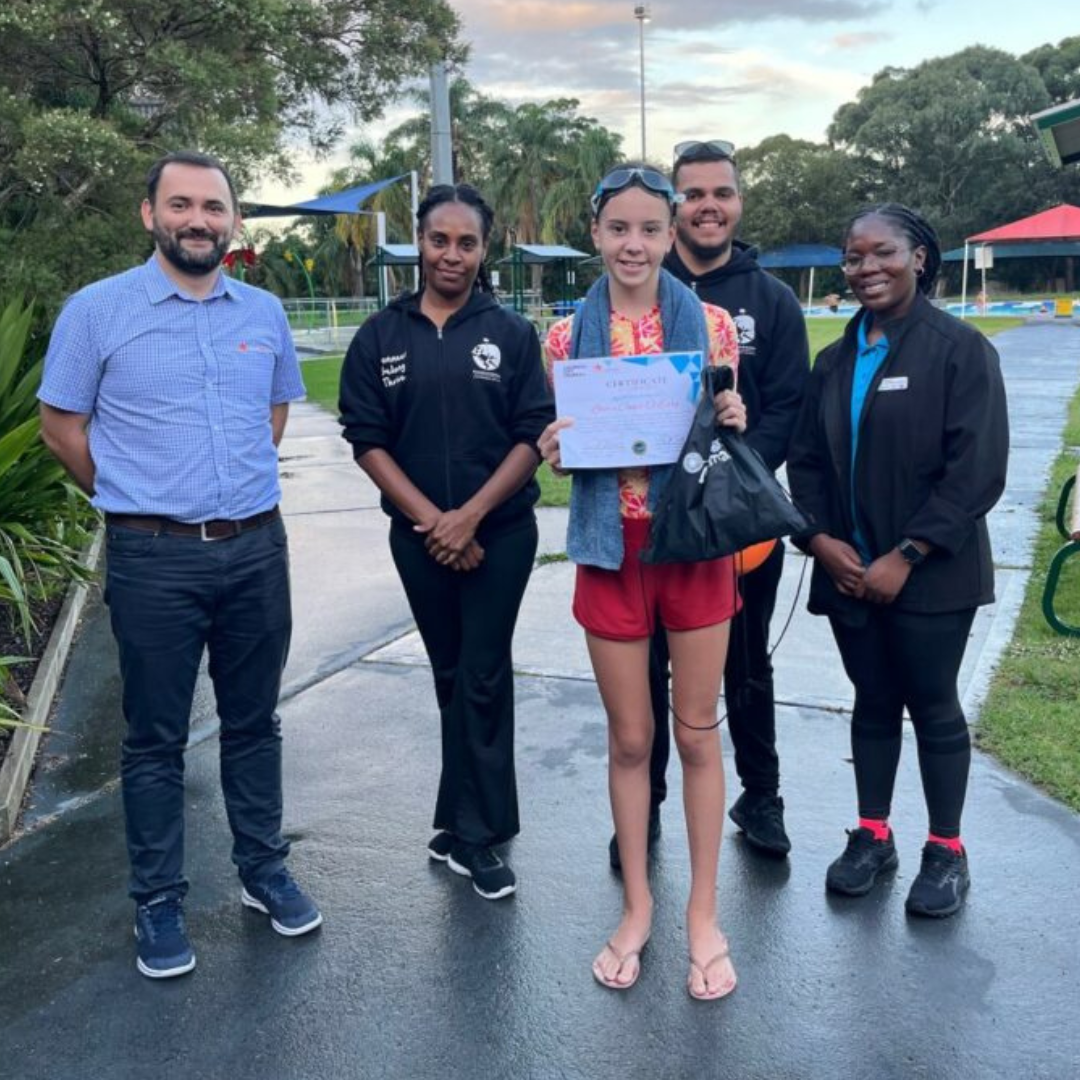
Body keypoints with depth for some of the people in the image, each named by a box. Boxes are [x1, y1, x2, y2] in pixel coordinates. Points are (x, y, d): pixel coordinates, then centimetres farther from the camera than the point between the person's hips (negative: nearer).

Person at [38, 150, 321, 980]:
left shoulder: (265, 312, 6)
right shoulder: (98, 310, -5)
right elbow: (62, 425, 1)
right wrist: (135, 499, 4)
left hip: (257, 546, 4)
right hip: (154, 558, -3)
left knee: (254, 723, 15)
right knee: (157, 738, 6)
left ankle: (265, 871, 31)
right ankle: (159, 903, 21)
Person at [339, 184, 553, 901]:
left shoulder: (512, 333, -2)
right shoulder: (381, 337, 2)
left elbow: (533, 436, -5)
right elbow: (367, 439, -1)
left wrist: (470, 515, -14)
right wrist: (429, 519, -11)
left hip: (499, 533, -2)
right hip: (419, 536, 2)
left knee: (481, 679, 0)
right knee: (452, 675, 13)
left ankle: (472, 833, 12)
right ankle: (478, 819, 28)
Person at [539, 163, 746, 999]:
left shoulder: (710, 324, 0)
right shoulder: (569, 336, 2)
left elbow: (729, 437, 7)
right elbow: (562, 446, 9)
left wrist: (734, 424, -15)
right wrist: (552, 451, -13)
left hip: (694, 543, 0)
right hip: (611, 547, 1)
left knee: (697, 734, 7)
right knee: (629, 738, 9)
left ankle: (704, 912, 23)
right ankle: (637, 905, 27)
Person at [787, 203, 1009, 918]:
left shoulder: (961, 349, -7)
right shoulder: (835, 362, 10)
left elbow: (977, 470, -14)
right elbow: (806, 460, 10)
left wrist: (905, 557, -17)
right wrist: (820, 539, -6)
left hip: (930, 576, -4)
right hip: (848, 570, 5)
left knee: (932, 706, 6)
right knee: (873, 703, 14)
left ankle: (947, 851, 22)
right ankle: (873, 835, 28)